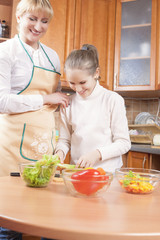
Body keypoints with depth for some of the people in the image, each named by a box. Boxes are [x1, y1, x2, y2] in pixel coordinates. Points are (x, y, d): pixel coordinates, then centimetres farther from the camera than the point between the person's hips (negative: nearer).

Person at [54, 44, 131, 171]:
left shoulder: (113, 100, -3)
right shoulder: (68, 103, 8)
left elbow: (124, 143, -3)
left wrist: (97, 154, -15)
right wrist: (60, 151, -6)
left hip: (108, 171, -2)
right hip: (77, 170, 3)